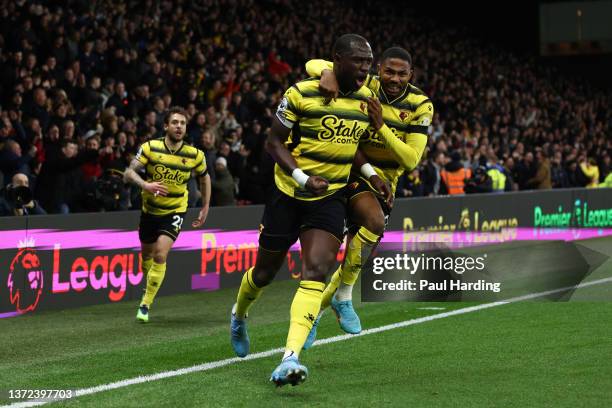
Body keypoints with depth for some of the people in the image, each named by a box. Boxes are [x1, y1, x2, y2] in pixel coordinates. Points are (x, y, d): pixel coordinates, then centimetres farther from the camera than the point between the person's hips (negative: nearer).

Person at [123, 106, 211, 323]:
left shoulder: (194, 155, -10)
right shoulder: (150, 147, -13)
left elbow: (205, 177, 10)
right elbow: (128, 173, -18)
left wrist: (205, 208, 9)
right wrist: (145, 185, -37)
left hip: (175, 211, -2)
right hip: (150, 209, 2)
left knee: (160, 255, -19)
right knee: (147, 255, 16)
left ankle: (145, 305, -9)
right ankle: (149, 286, 48)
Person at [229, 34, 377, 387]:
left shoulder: (368, 98, 1)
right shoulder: (302, 93, -14)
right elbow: (274, 142, -9)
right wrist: (303, 178, -20)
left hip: (330, 198, 2)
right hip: (289, 195, -2)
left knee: (316, 272, -19)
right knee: (265, 272, 12)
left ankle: (290, 358, -28)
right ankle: (239, 315, 47)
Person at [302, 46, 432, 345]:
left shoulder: (420, 107, -6)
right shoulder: (364, 86, -10)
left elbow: (411, 160, -12)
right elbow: (314, 64, -12)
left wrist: (381, 126, -24)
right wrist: (327, 74, -36)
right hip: (350, 171, -4)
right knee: (374, 222, -31)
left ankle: (317, 307, 28)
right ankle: (343, 295, -16)